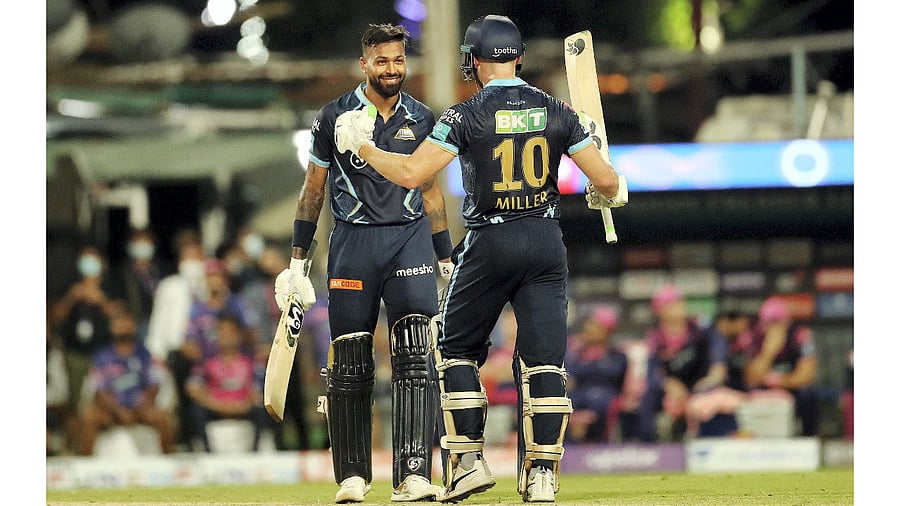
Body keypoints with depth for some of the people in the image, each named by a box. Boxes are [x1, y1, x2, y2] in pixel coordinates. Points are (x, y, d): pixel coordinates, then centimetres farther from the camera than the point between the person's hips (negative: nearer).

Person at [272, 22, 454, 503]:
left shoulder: (422, 119, 9)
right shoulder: (335, 117, 2)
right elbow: (313, 190, 8)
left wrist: (447, 260, 17)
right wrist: (298, 260, 7)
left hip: (411, 238, 1)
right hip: (353, 242, -1)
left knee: (414, 360, -11)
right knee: (350, 365, 1)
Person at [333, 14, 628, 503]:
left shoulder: (466, 116, -8)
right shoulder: (556, 111, 2)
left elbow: (411, 173, -14)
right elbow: (606, 179, 0)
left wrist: (363, 148, 2)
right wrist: (607, 193, 24)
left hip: (489, 243, -3)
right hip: (546, 242, 3)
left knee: (456, 350, 13)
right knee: (543, 360, 4)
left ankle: (468, 461, 6)